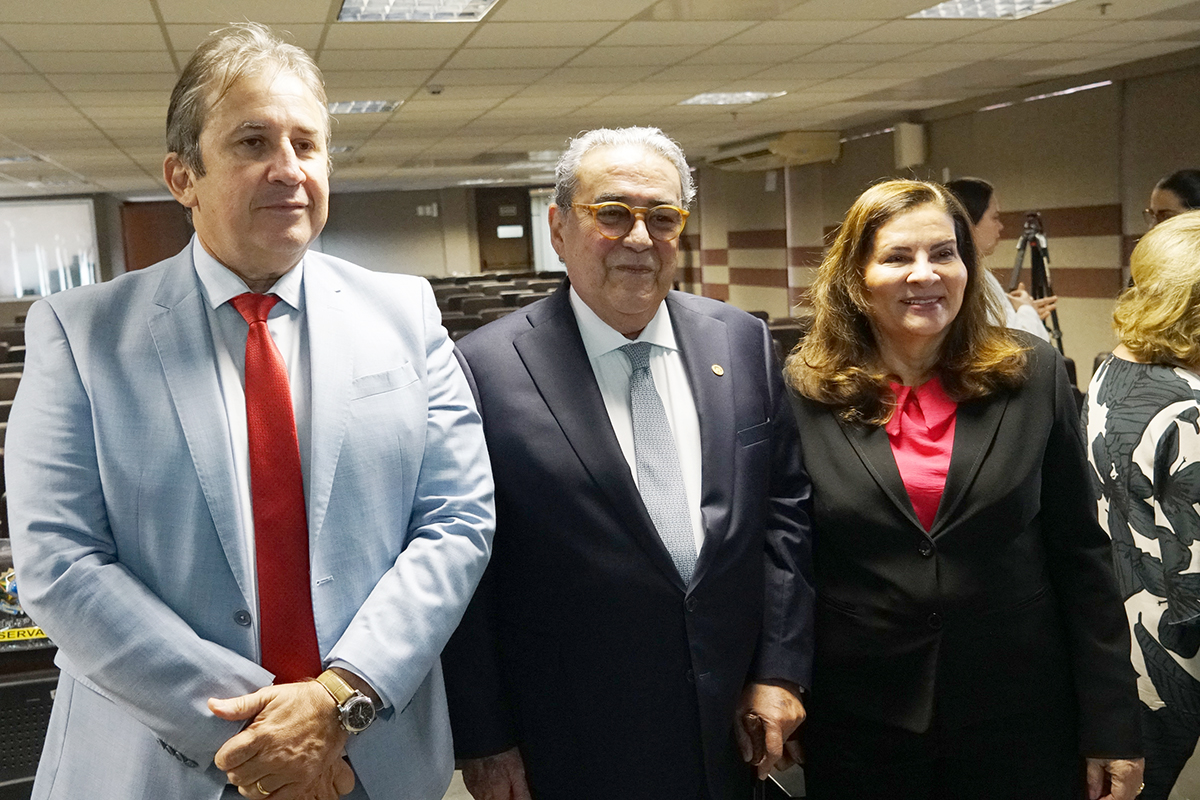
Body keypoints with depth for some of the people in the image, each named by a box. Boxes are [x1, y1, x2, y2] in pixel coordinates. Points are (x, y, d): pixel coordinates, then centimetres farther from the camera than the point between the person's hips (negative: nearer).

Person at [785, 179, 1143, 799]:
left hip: (1019, 722, 1)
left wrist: (1111, 727, 0)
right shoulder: (803, 392, -5)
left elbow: (1082, 556, -1)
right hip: (857, 724, 0)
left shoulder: (1033, 376, -3)